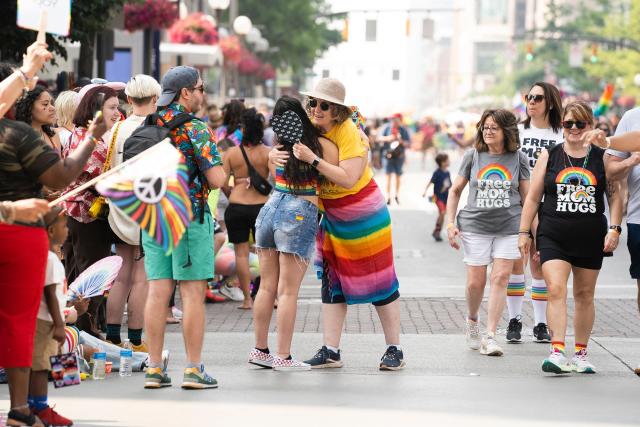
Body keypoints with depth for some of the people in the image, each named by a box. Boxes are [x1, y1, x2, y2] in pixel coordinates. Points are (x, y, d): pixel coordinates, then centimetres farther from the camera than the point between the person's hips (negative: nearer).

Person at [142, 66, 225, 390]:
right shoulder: (195, 128, -10)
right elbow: (216, 180, -15)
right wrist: (215, 163, 6)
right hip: (190, 216, -6)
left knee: (158, 291, 5)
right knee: (193, 293, -2)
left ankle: (154, 368, 5)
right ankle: (194, 370, -2)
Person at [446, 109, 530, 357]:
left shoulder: (518, 158, 4)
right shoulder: (473, 156, 4)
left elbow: (527, 197, 9)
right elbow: (455, 190, 12)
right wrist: (451, 223, 3)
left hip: (509, 227, 0)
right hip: (475, 226, 0)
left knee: (500, 278, -9)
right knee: (476, 282, 0)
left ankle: (490, 337, -7)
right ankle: (472, 320, 29)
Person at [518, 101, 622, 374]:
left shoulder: (602, 158, 4)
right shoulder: (549, 157, 4)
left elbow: (615, 195, 7)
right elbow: (533, 197, 7)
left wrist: (615, 229, -4)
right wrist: (524, 232, 4)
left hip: (590, 238, 1)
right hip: (553, 237, -1)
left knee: (585, 295, 9)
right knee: (556, 290, -17)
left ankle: (580, 353, 20)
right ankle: (557, 352, -23)